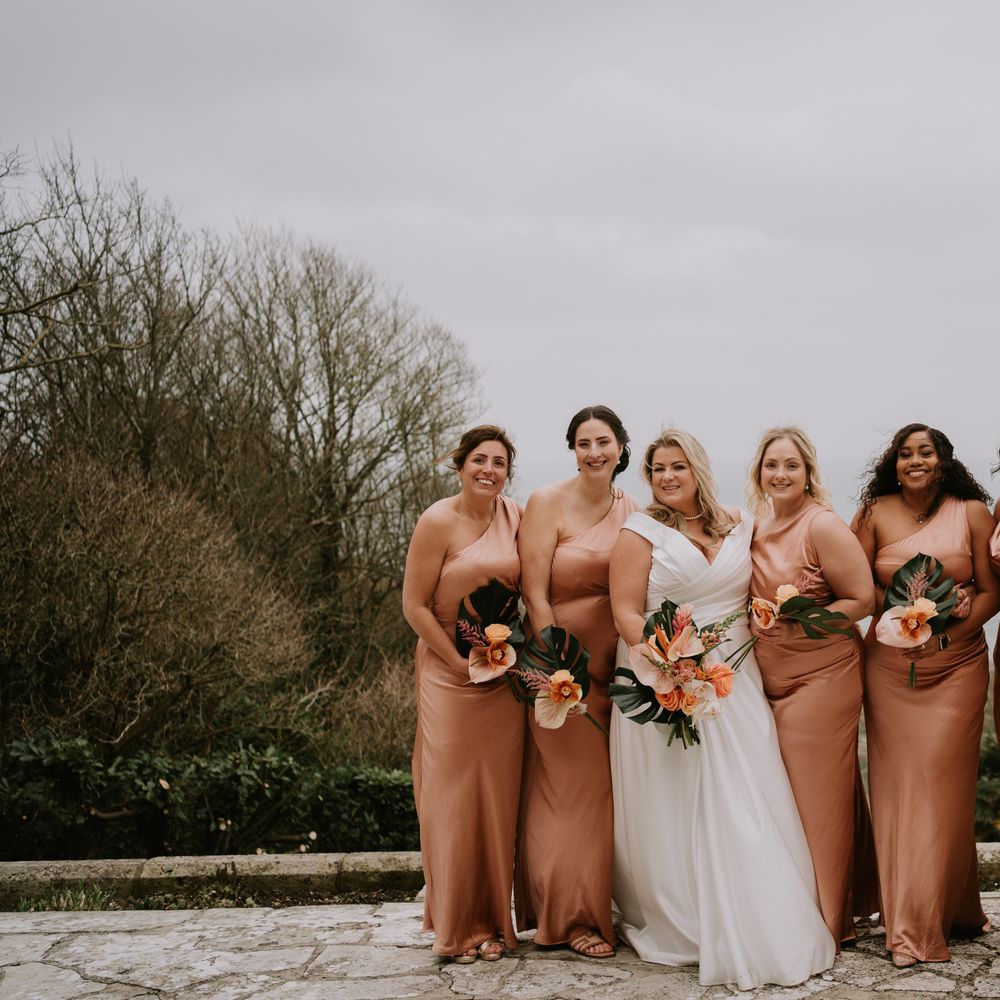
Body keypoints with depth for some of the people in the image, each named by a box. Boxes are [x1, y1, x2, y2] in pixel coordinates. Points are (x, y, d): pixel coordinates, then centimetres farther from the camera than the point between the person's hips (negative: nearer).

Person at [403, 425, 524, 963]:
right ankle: (458, 924, 14)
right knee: (454, 796, 1)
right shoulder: (439, 521, -9)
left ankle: (494, 918, 20)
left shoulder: (514, 516, 4)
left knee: (499, 795, 7)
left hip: (506, 674, 4)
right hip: (450, 673, -4)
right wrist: (461, 662, -12)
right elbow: (414, 604, -9)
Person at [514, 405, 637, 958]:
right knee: (571, 786, 1)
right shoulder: (547, 503, -8)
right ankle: (573, 917, 13)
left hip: (617, 664, 5)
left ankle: (609, 906, 24)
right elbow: (535, 595, -12)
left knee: (611, 787, 10)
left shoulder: (632, 511, 7)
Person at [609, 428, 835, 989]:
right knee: (676, 810, 1)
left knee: (748, 806, 1)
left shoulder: (738, 526, 11)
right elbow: (626, 612, -8)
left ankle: (771, 931, 8)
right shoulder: (641, 534, -1)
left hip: (735, 684, 3)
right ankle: (680, 928, 12)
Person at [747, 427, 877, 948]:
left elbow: (862, 599, -12)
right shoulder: (757, 528, 10)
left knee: (815, 794, -1)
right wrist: (754, 621, 5)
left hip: (821, 676, -7)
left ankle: (825, 924, 13)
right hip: (770, 679, 7)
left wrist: (804, 620, -20)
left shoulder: (823, 525, -12)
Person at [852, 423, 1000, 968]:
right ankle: (906, 920, 9)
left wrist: (948, 631, -13)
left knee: (942, 785, -3)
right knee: (895, 783, 0)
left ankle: (945, 913, 9)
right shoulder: (876, 514, 4)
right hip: (889, 667, 1)